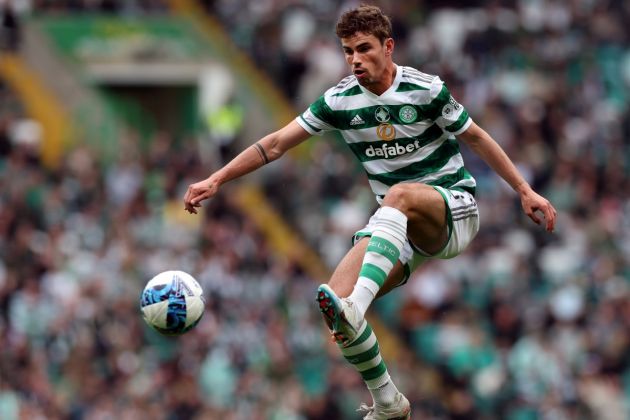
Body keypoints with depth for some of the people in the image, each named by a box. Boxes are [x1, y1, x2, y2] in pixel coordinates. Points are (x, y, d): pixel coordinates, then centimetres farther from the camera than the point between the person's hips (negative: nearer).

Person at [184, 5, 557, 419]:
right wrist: (215, 180, -5)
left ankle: (353, 310, -58)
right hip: (401, 229, 5)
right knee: (337, 296, -18)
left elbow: (476, 137, 3)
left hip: (454, 207, -5)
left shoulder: (426, 90, -9)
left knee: (398, 195, -40)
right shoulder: (340, 100, 0)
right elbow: (276, 144, 1)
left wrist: (526, 191, 5)